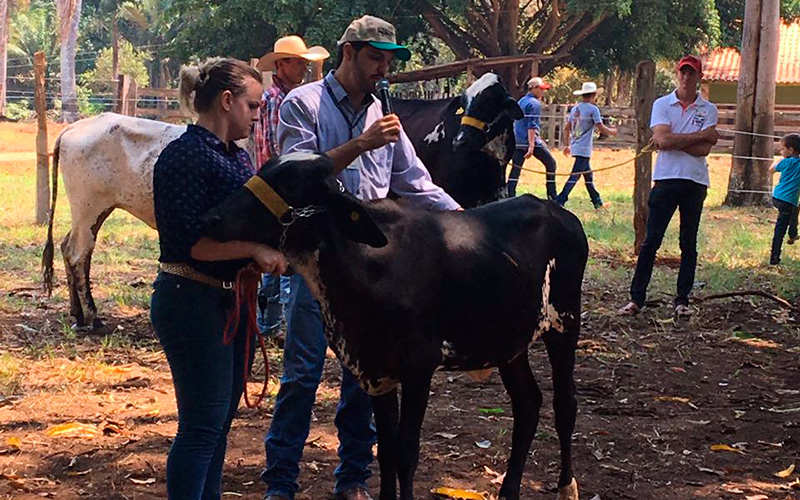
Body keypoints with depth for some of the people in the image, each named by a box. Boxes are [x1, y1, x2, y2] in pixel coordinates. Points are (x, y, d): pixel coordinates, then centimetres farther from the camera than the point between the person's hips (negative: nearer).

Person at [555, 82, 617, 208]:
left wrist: (568, 145, 24)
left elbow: (566, 128, 15)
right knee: (574, 177, -11)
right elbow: (601, 129, -9)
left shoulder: (575, 108, 11)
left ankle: (597, 202, 26)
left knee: (588, 176, 18)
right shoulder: (593, 109, -10)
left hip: (575, 147, 9)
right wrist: (612, 131, 10)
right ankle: (559, 202, -17)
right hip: (584, 149, -9)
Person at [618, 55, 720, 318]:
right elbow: (663, 140, -12)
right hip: (666, 179, -1)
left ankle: (683, 299, 12)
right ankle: (636, 298, -1)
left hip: (695, 183, 1)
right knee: (651, 241, -3)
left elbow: (703, 150, -7)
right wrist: (702, 135, -8)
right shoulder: (662, 104, 5)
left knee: (689, 243, 6)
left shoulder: (708, 110, 6)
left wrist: (672, 140, -10)